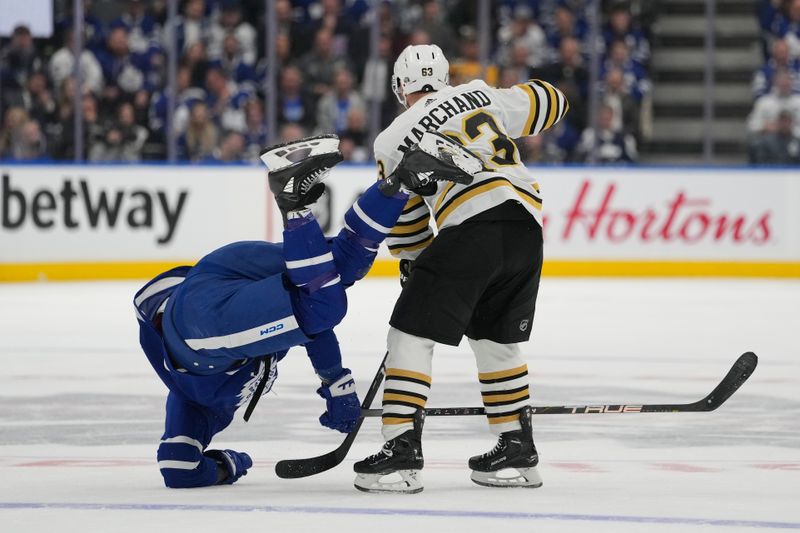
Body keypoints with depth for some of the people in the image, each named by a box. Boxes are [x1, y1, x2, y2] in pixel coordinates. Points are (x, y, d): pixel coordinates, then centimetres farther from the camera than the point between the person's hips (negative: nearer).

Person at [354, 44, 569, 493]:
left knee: (411, 336, 1)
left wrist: (414, 265, 34)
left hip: (470, 229, -5)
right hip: (527, 226, 6)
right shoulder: (481, 97, 22)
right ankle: (518, 450, 24)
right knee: (497, 342, 22)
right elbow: (548, 104, 34)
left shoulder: (393, 140, 12)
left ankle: (402, 451, -10)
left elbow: (404, 221, 17)